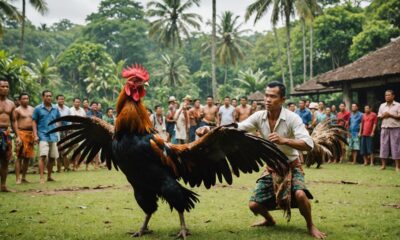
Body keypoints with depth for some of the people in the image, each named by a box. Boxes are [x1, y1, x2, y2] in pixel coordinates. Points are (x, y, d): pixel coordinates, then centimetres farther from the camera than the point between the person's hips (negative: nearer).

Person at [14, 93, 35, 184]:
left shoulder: (32, 109, 15)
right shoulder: (17, 110, 0)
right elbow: (14, 123, -5)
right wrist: (17, 136, -16)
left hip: (31, 133, 5)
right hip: (21, 133, -5)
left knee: (28, 157, 8)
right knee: (20, 156, -8)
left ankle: (24, 177, 16)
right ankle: (17, 178, -9)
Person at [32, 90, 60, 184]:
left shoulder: (55, 109, 11)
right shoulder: (38, 108, 1)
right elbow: (34, 122, 1)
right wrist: (35, 135, -8)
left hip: (53, 136, 4)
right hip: (43, 136, -4)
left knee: (52, 157, 8)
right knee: (43, 156, -15)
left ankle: (49, 176, 22)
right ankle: (42, 177, -13)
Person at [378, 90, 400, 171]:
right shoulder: (382, 105, 12)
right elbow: (379, 116, 14)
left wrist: (390, 115, -15)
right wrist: (383, 116, -8)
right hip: (384, 128, 4)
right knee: (383, 145, 2)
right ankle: (383, 165, 7)